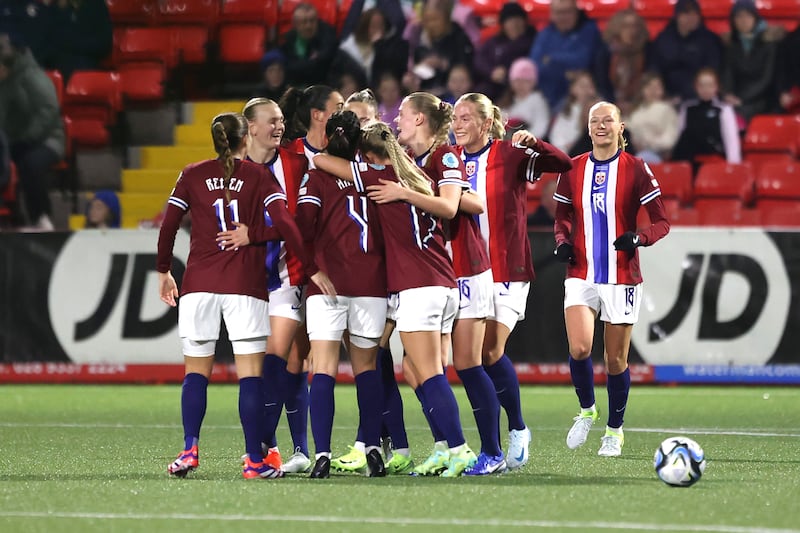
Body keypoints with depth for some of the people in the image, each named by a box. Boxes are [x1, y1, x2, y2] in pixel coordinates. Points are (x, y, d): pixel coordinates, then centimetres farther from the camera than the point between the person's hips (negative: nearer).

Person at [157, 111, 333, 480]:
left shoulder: (192, 175, 7)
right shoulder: (259, 177, 3)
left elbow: (169, 225, 5)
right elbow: (284, 223, -8)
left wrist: (163, 271, 17)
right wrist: (312, 269, -6)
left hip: (198, 284, 2)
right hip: (245, 284, -2)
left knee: (196, 372, 9)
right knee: (250, 373, -1)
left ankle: (190, 449, -4)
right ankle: (255, 460, -6)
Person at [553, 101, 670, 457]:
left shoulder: (636, 170, -4)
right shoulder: (573, 170, 5)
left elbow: (661, 223, -4)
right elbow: (563, 216, 18)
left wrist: (638, 238, -23)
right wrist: (562, 241, -3)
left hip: (622, 277, -2)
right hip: (581, 275, 2)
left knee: (616, 359, 3)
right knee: (579, 348, -17)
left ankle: (614, 430, 22)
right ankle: (586, 411, 9)